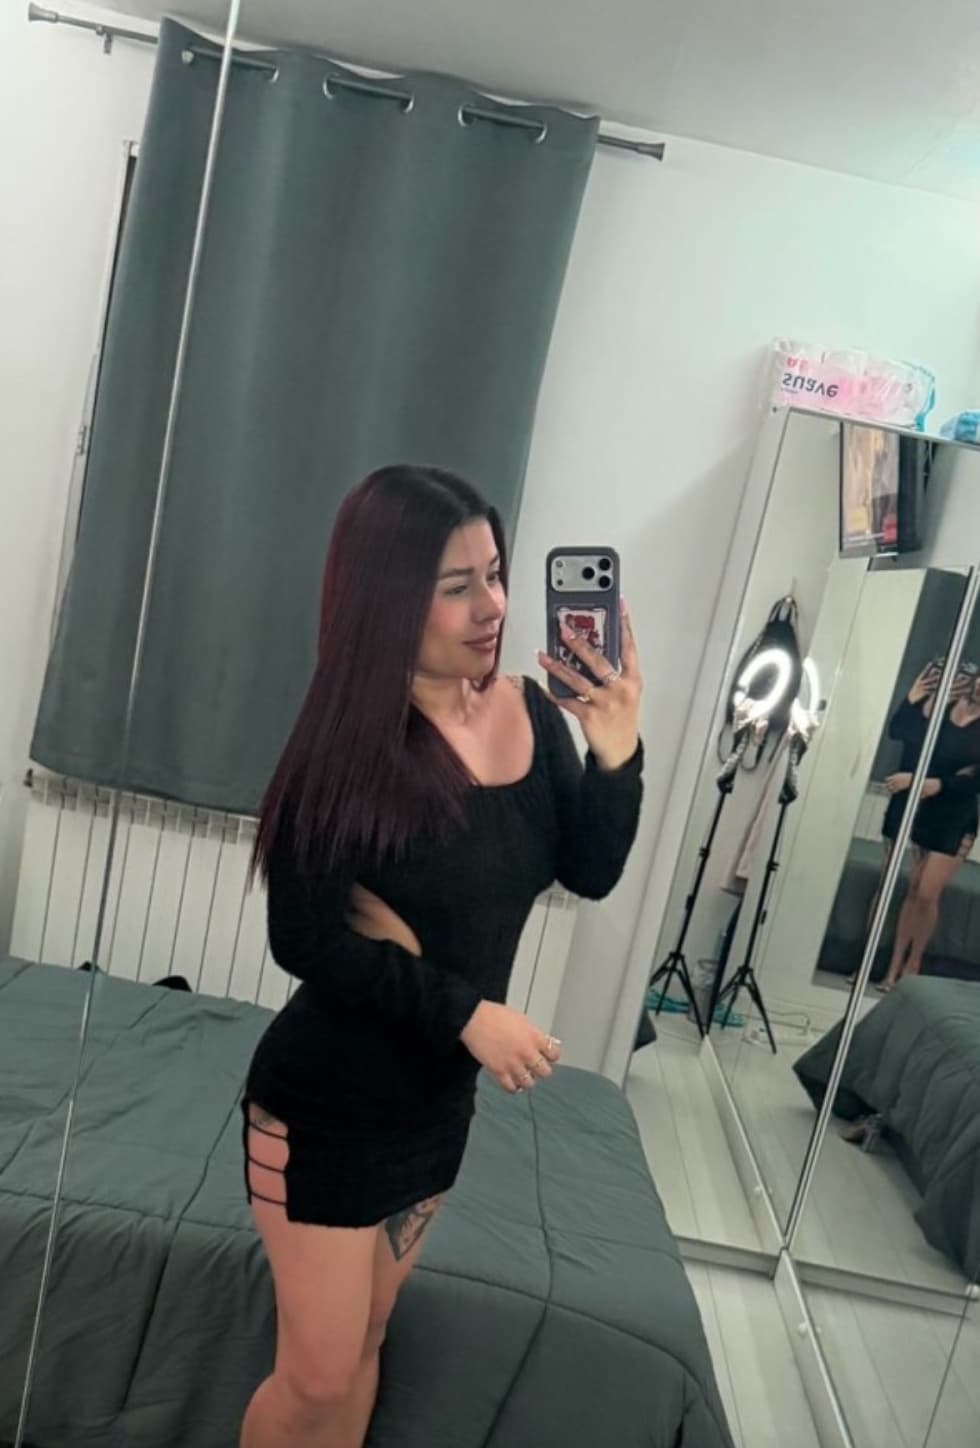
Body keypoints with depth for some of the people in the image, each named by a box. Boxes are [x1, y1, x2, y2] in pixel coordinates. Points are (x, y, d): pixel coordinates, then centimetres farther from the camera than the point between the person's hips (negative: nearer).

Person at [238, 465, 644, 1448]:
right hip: (328, 1100, -4)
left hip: (439, 1096, 5)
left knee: (361, 1346, 24)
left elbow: (591, 872, -6)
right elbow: (304, 939, -19)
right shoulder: (350, 739, -21)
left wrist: (616, 753, -22)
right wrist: (466, 1009, -23)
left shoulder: (532, 712, -7)